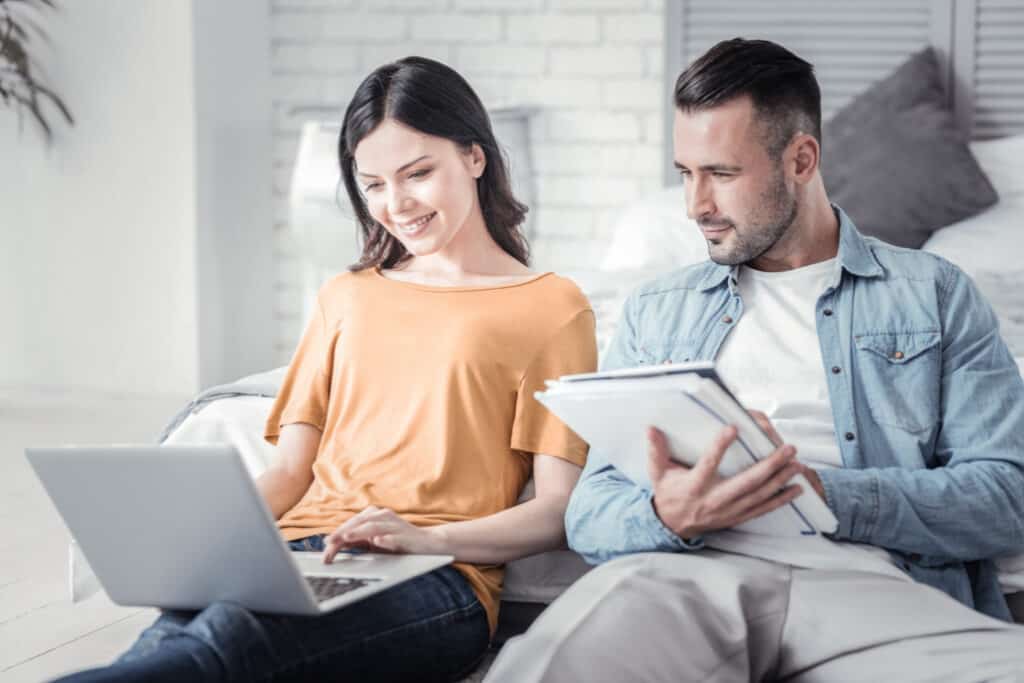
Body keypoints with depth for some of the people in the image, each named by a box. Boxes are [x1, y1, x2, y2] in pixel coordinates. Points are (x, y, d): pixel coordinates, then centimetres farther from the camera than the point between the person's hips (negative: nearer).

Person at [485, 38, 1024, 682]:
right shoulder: (655, 312, 23)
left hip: (863, 580, 0)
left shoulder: (936, 295, 15)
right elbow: (590, 514, 14)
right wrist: (667, 515, -11)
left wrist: (823, 492, -12)